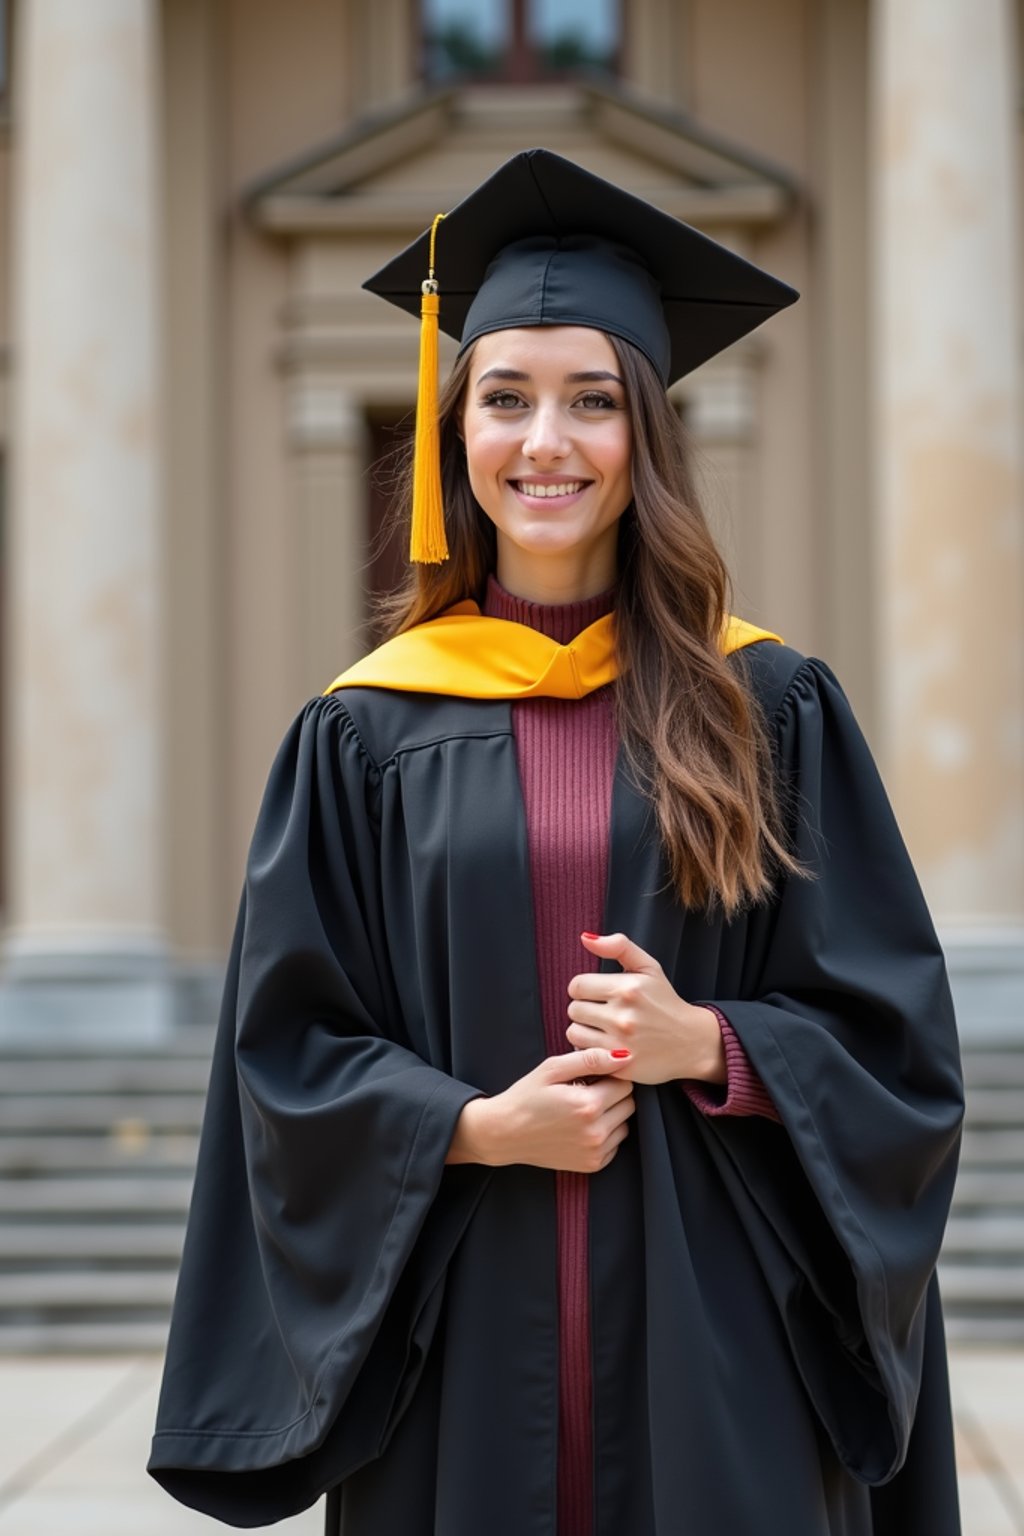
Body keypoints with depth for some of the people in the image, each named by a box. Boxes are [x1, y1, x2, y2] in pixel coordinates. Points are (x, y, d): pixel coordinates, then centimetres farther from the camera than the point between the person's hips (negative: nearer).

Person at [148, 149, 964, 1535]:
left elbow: (895, 1040, 1)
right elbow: (288, 1053, 3)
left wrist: (704, 1044, -16)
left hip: (711, 1335, 0)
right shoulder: (367, 733, 3)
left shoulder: (770, 710, 2)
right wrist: (477, 1128, -13)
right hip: (459, 1352, 0)